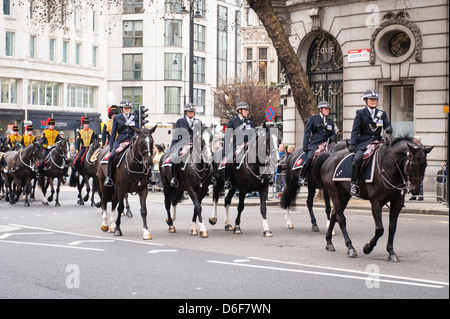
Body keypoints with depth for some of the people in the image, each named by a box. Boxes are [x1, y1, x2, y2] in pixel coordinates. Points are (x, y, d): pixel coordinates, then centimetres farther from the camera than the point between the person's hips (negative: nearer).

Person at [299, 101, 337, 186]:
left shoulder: (330, 121, 21)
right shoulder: (313, 118, 8)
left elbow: (333, 134, 24)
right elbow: (307, 133, 5)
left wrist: (332, 138, -2)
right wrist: (305, 147, -4)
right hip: (314, 145, -4)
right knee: (310, 158, -27)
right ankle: (301, 177, -14)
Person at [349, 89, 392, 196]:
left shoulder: (382, 113, 17)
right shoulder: (360, 113, 7)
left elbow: (387, 125, 11)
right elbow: (355, 130, 1)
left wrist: (388, 129, -15)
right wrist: (352, 144, -11)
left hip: (377, 141, 3)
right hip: (363, 142, -3)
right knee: (358, 158, -30)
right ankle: (353, 183, -20)